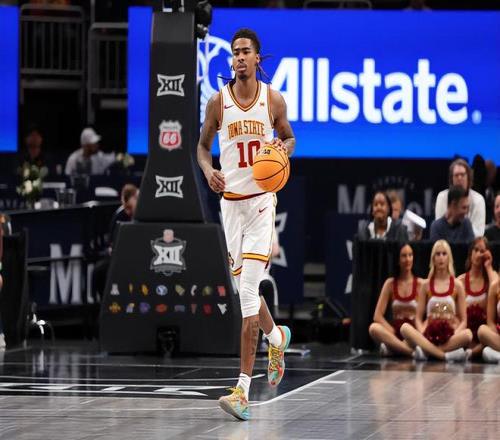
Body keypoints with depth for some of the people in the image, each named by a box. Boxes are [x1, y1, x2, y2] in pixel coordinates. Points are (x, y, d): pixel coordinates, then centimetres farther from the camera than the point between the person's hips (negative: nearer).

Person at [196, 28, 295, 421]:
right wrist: (208, 170, -9)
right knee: (245, 289, 13)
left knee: (248, 292, -12)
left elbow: (290, 138, 13)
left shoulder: (273, 100, -3)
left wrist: (282, 148, -10)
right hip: (231, 200, 3)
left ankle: (243, 388, -13)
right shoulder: (219, 102, 0)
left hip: (262, 200, -3)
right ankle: (277, 338, 46)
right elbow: (203, 145, 12)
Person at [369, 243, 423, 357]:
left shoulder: (420, 284, 1)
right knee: (374, 328, -31)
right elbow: (377, 316, 1)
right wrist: (393, 332, -13)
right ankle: (412, 350, -39)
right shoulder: (390, 283, 6)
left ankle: (392, 347, -28)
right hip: (395, 331, 2)